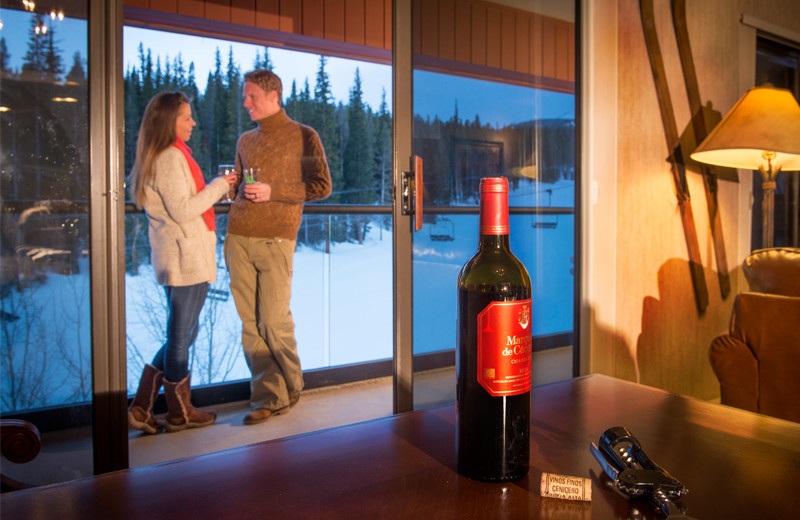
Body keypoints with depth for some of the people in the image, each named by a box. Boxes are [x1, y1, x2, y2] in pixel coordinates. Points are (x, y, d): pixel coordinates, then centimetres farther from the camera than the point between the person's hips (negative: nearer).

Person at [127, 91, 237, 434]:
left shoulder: (170, 155, 18)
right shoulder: (170, 157, -13)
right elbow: (182, 210, -19)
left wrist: (216, 189, 9)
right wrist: (218, 187, -10)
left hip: (180, 258, 10)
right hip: (186, 258, -10)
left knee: (182, 334, 16)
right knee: (181, 335, 2)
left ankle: (142, 408, 18)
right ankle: (180, 413, 17)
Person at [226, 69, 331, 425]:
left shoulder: (303, 136, 4)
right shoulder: (246, 140, 20)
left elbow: (321, 186, -2)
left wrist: (273, 191, -11)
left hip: (275, 239, -5)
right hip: (239, 238, 5)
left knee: (274, 322, -4)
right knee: (250, 325, 2)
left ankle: (290, 388, 18)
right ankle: (269, 397, 12)